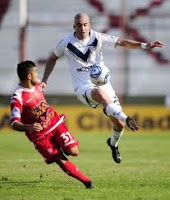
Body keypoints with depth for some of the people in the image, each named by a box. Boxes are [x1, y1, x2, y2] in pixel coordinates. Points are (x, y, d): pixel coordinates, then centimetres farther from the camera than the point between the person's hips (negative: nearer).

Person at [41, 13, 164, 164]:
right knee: (100, 93, -41)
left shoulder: (98, 38, -2)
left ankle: (113, 143, 31)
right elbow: (52, 59, 13)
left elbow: (121, 42, -7)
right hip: (83, 87, -3)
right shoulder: (66, 43, -3)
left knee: (119, 124, -2)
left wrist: (144, 45, -18)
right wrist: (44, 81, 7)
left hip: (103, 83, 3)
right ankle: (124, 117, -55)